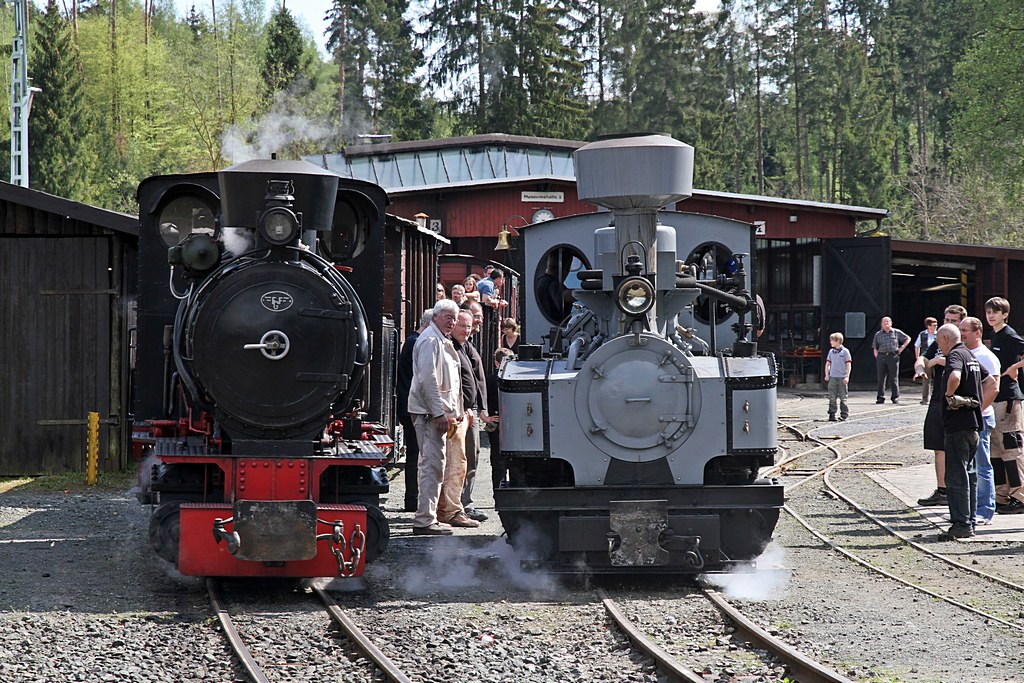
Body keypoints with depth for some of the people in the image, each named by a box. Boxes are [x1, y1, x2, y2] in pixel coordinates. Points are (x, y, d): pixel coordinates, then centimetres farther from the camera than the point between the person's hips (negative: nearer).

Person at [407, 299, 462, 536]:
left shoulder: (442, 342, 21)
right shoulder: (429, 340, -12)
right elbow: (428, 379, -20)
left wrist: (452, 414, 21)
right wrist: (440, 414, -21)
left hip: (438, 413, 11)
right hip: (430, 412, -11)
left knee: (433, 466, 14)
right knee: (432, 465, -13)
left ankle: (428, 518, 20)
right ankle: (424, 521, -14)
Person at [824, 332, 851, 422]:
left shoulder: (845, 351, -3)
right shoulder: (831, 351, 10)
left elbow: (848, 365, -3)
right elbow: (827, 363, 17)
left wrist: (847, 377, -8)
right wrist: (827, 375, 7)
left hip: (842, 378, -4)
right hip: (832, 377, 4)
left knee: (843, 397, 1)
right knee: (832, 397, 2)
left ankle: (844, 414, 7)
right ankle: (832, 414, 6)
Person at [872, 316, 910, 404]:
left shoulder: (896, 332, 8)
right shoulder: (878, 334, 13)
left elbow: (908, 339, 16)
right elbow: (875, 348, 16)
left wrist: (901, 348, 7)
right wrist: (876, 356, 1)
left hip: (893, 356, -2)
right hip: (881, 357, 2)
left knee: (894, 378, -1)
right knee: (881, 378, 0)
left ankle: (895, 397, 5)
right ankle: (880, 397, 3)